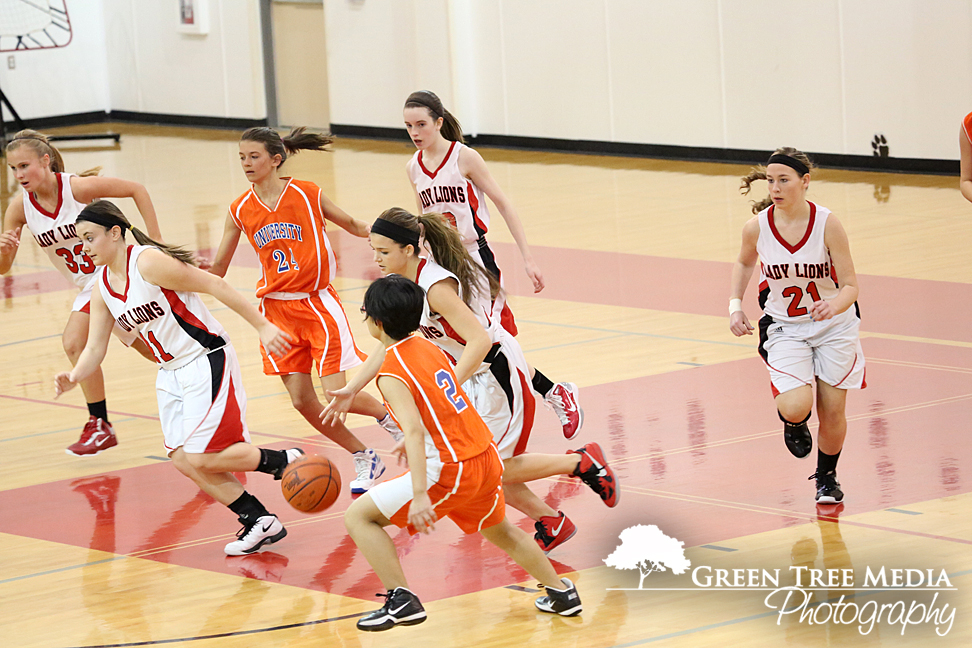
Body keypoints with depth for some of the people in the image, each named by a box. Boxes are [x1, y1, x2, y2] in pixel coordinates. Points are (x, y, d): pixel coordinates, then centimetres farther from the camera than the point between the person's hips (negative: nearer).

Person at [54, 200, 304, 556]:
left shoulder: (149, 263, -20)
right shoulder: (102, 289, 5)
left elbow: (215, 285, -18)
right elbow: (95, 347, 8)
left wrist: (262, 326, -17)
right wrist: (74, 376, -14)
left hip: (207, 362, -8)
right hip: (172, 373, 8)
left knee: (200, 458, -14)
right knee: (183, 460, 0)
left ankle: (285, 461, 6)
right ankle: (259, 520, 11)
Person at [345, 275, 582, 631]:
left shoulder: (392, 375, -14)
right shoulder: (430, 348, 10)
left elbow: (415, 431, -27)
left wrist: (419, 496, -33)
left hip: (452, 473, -8)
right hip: (488, 460, 8)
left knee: (358, 517, -2)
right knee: (499, 531, 35)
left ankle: (402, 601, -7)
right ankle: (562, 593, 43)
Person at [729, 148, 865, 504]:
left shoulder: (827, 224, -20)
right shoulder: (757, 227, -14)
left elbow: (850, 286, -16)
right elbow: (744, 262, 11)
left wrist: (835, 305, -38)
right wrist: (735, 305, 0)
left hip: (834, 327, 0)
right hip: (784, 328, 0)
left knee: (832, 412, 3)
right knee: (796, 406, -21)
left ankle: (826, 476, 33)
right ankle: (794, 422, 18)